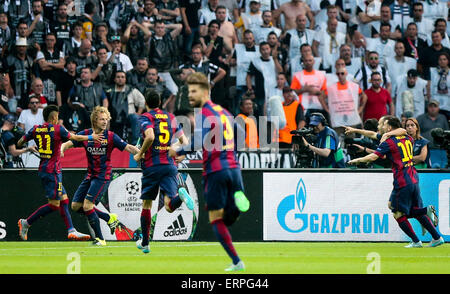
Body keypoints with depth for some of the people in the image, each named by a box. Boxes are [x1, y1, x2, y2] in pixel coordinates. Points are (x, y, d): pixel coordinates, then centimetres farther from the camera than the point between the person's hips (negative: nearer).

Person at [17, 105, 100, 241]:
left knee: (64, 200, 11)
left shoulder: (36, 129, 5)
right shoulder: (58, 129, -9)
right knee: (54, 204, -6)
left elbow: (19, 143, 9)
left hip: (43, 170, 8)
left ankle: (71, 231, 8)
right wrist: (91, 137, 16)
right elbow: (75, 138, 1)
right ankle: (26, 223, -6)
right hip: (53, 171, -8)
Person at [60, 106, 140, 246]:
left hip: (103, 176, -6)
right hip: (90, 175, 6)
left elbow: (128, 148, -9)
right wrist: (62, 149, -21)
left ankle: (100, 238, -7)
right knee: (76, 206, 5)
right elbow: (68, 143, 2)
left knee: (87, 205, -17)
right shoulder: (85, 134, 2)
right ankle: (109, 218, 17)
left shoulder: (110, 136, -7)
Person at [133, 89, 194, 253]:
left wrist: (140, 154, -8)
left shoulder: (145, 117, -2)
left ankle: (145, 243, 18)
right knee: (169, 206, -6)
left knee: (146, 205, 12)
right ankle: (180, 195, -40)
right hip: (170, 165, 3)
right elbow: (184, 141, 16)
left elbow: (150, 136, -21)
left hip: (152, 166, -3)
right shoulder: (170, 117, 14)